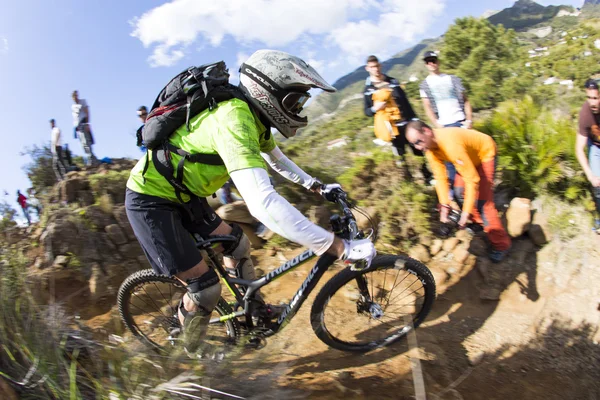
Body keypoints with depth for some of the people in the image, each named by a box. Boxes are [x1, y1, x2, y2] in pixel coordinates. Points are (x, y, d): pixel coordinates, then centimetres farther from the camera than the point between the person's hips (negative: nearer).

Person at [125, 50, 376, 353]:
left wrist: (316, 186, 14)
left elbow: (276, 159, 20)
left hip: (183, 195, 9)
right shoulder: (234, 120, -33)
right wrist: (341, 248, -43)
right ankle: (187, 357, 21)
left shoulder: (253, 116, -2)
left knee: (237, 245, 13)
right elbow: (264, 204, -46)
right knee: (205, 288, -6)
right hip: (150, 200, -9)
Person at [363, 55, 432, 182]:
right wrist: (375, 109, -18)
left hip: (406, 123, 3)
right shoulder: (368, 89, 1)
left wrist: (414, 119, 7)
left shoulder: (392, 81, 9)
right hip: (392, 127, -2)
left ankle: (428, 178, 20)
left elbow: (405, 101, 11)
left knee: (418, 152, 7)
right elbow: (367, 111, 4)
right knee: (401, 158, 2)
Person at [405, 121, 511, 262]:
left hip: (485, 152, -7)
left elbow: (472, 179, -38)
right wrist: (445, 206, -20)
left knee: (482, 200, -11)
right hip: (469, 156, 8)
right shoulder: (429, 146, -17)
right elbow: (440, 177, -13)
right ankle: (479, 222, 31)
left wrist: (466, 212, -35)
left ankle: (501, 244, 1)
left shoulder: (451, 144, -42)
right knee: (459, 191, 7)